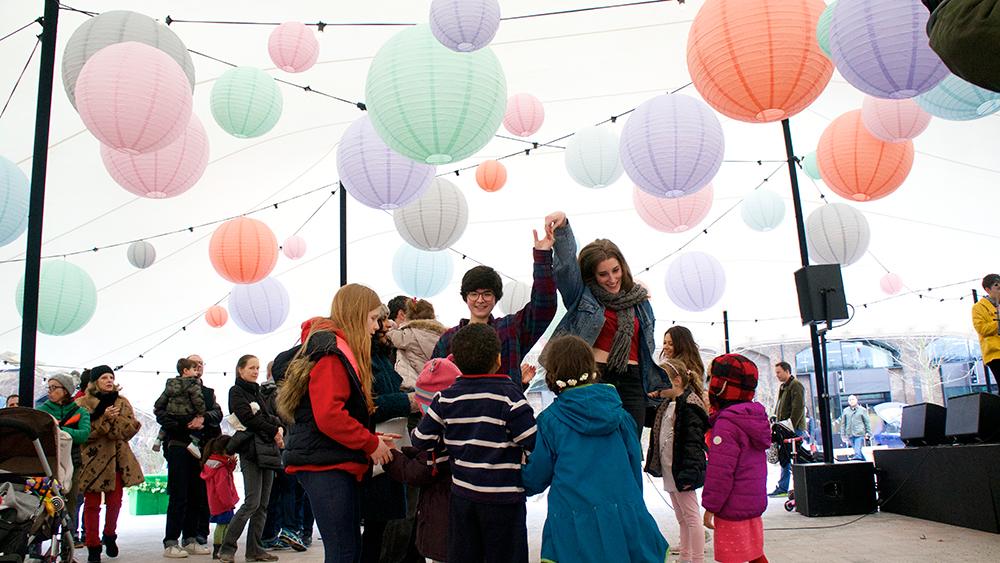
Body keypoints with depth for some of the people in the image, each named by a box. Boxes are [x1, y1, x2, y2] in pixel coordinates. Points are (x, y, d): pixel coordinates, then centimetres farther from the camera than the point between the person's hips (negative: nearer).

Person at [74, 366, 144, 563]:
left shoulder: (122, 402, 10)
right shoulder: (83, 403, 0)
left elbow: (131, 429, -1)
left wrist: (115, 418, -17)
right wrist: (104, 418, -22)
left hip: (117, 458, 3)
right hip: (92, 459, -3)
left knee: (115, 502, 6)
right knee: (92, 504, 0)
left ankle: (110, 536, 28)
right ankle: (93, 546, 8)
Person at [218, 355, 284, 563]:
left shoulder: (258, 393, 24)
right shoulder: (236, 391, 3)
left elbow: (270, 416, 16)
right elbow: (248, 418, -10)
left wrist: (279, 428, -5)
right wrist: (273, 432, -9)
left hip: (267, 450, 7)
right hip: (251, 450, -7)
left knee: (263, 504, 5)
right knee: (252, 503, -12)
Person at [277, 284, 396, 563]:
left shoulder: (342, 352, 18)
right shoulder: (331, 353, -14)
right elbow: (329, 417, -23)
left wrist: (372, 438, 7)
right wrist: (371, 443, -13)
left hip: (338, 464, 10)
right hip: (326, 466, -10)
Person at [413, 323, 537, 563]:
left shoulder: (446, 398, -2)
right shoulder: (509, 394, -14)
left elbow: (421, 439, 2)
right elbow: (533, 441, -16)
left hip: (462, 493, 4)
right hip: (503, 497, -4)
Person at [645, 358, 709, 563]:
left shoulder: (689, 405, -16)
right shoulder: (667, 405, 13)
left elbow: (693, 441, -21)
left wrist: (689, 472, -25)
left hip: (681, 471, -10)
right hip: (670, 471, 10)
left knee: (691, 517, -2)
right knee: (682, 518, 17)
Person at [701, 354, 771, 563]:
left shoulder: (726, 422, -21)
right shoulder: (756, 415, 7)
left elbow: (720, 471, -21)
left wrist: (710, 507, -15)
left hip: (733, 508, -9)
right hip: (754, 502, 9)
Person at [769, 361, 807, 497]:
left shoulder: (796, 385, -9)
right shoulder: (783, 387, 20)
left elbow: (798, 408, -17)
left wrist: (791, 426, -21)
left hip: (795, 429, -9)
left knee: (791, 460, -9)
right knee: (785, 459, 10)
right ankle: (782, 488, 12)